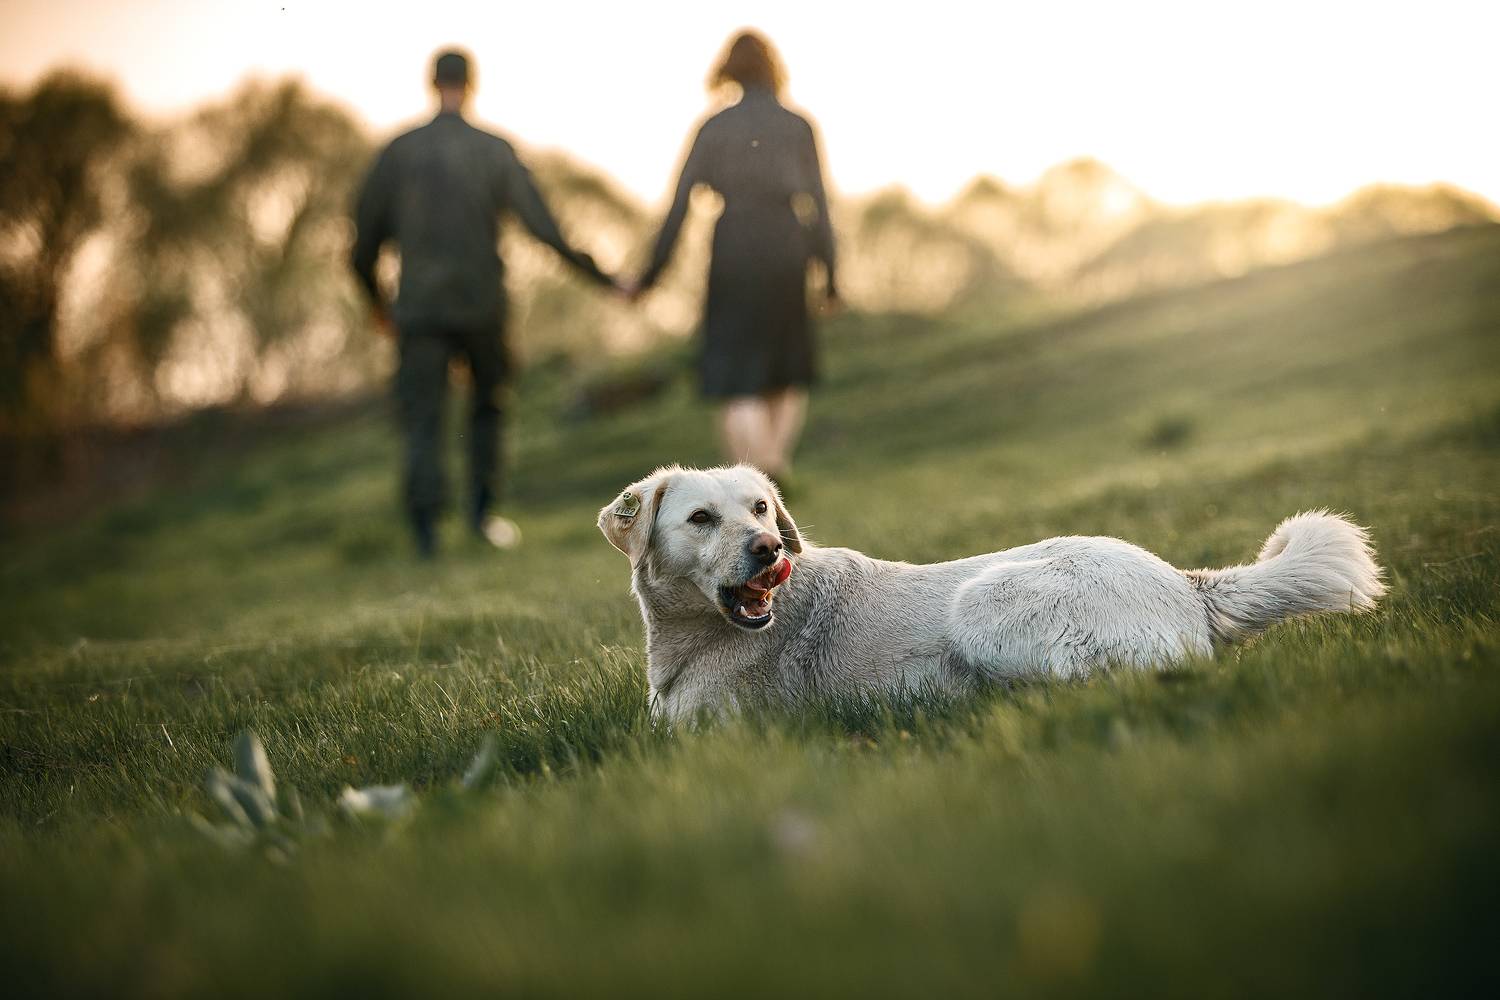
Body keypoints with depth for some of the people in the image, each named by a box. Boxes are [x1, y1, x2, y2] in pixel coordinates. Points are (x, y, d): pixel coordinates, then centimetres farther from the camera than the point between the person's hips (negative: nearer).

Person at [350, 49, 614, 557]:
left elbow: (365, 240, 4)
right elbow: (543, 226, -8)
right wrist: (597, 274, 2)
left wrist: (377, 302, 20)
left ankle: (426, 526, -13)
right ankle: (482, 507, 15)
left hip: (418, 310, 0)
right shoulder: (496, 152, -4)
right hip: (482, 305, 0)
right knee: (487, 403, 21)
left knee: (422, 422, 1)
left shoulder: (397, 152, 1)